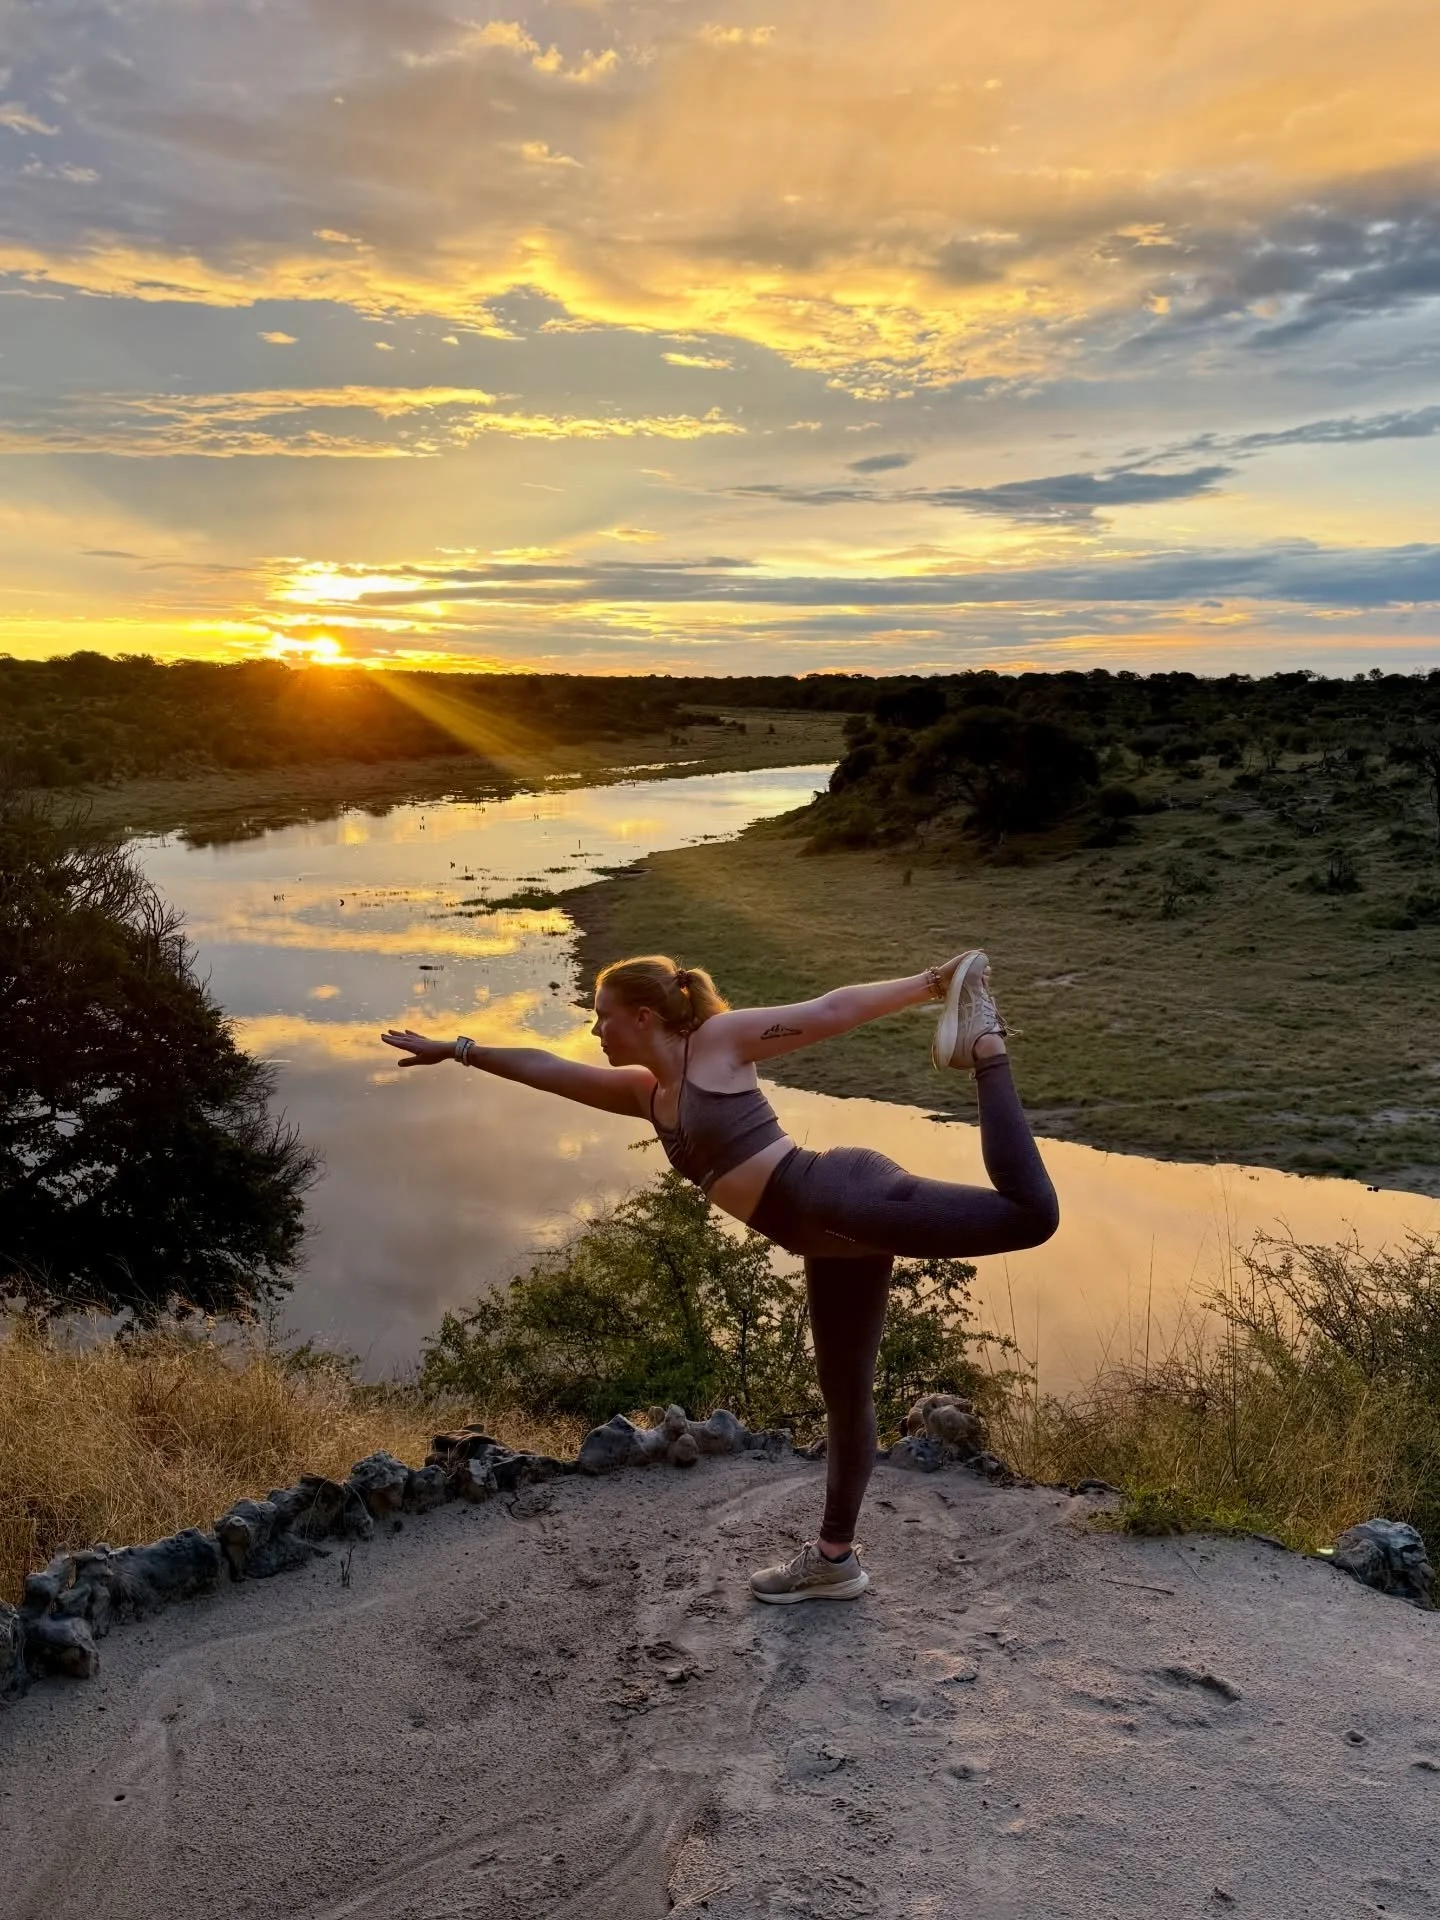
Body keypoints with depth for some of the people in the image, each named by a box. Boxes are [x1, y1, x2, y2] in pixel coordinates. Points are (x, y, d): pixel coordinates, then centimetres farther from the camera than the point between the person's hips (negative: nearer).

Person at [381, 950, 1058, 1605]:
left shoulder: (718, 1039, -1)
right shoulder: (646, 1092, 20)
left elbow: (832, 1009, -2)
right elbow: (546, 1069, 29)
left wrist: (929, 982, -5)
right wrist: (457, 1050, 34)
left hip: (844, 1196, -7)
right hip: (828, 1243, 7)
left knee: (1030, 1213, -22)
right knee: (844, 1394, 17)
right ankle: (834, 1558, 29)